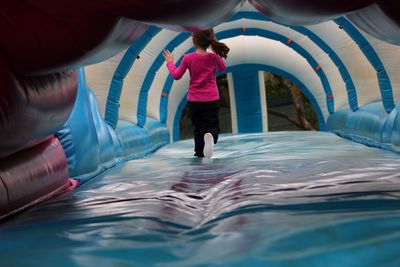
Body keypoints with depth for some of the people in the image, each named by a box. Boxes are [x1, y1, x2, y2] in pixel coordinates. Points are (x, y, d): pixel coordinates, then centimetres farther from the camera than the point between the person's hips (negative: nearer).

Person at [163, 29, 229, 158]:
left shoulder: (188, 58, -9)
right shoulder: (214, 57, -3)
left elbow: (176, 75, 1)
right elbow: (222, 69, 17)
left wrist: (170, 62, 15)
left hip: (194, 100, 0)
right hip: (212, 99, 0)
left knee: (199, 128, 17)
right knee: (212, 126, 3)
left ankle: (200, 152, 22)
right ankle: (210, 135, -31)